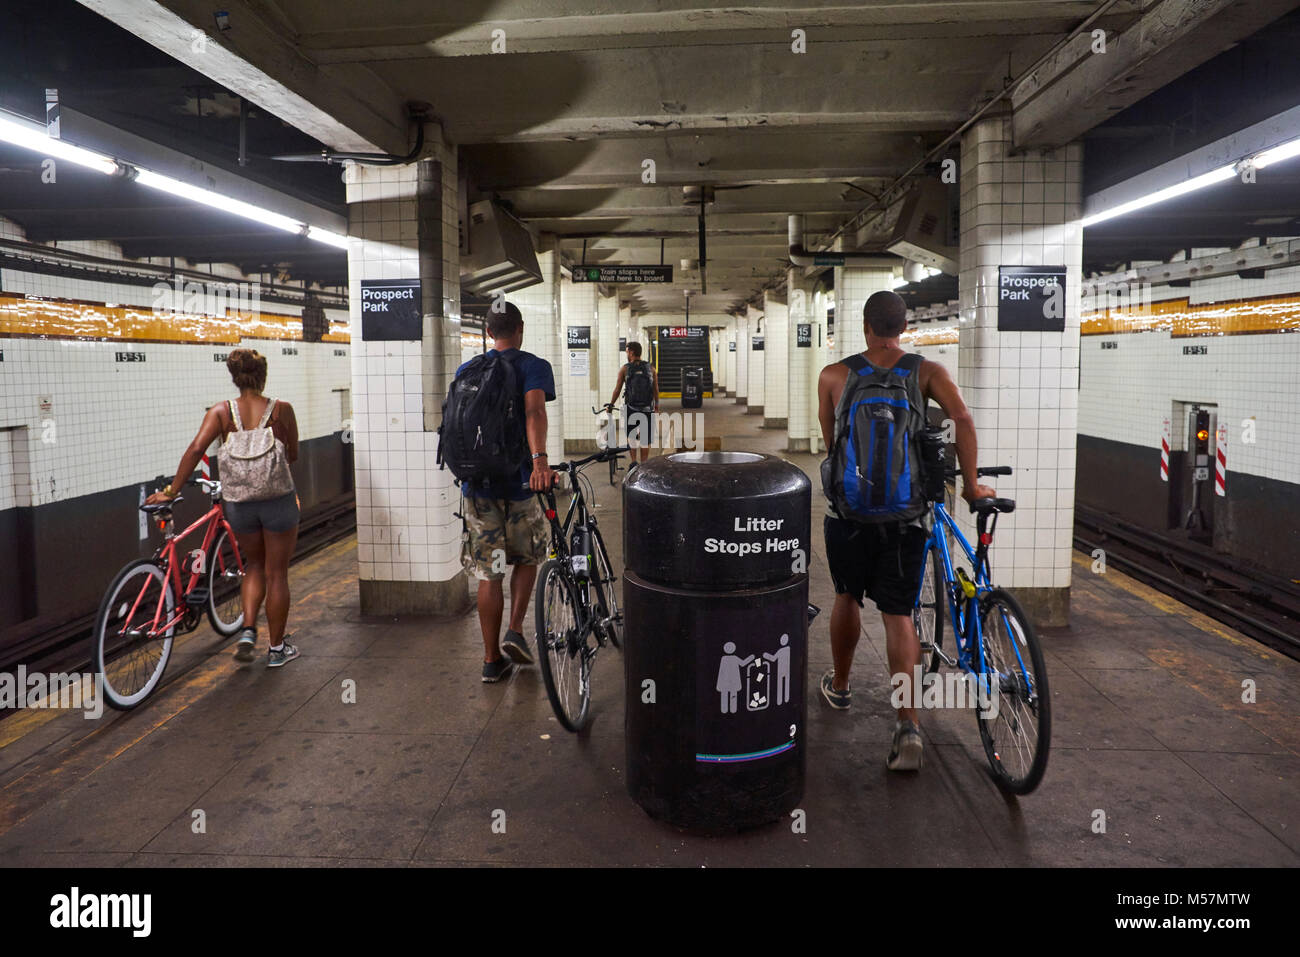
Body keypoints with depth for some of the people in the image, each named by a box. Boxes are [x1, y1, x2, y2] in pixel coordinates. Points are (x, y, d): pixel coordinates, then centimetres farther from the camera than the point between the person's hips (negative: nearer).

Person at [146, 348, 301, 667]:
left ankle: (248, 632, 11)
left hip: (239, 502, 2)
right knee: (276, 573, 10)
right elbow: (293, 456, 2)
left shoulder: (222, 411, -4)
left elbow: (196, 449, -14)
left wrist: (172, 490, -9)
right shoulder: (282, 410, -7)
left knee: (254, 565, 25)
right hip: (278, 500, -2)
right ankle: (277, 648, 20)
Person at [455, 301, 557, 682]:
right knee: (527, 557, 20)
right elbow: (534, 411, -23)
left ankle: (492, 659, 13)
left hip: (476, 482, 3)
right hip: (517, 481, -3)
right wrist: (539, 458, -37)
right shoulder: (533, 366, -4)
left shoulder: (466, 371, 12)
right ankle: (515, 631, 7)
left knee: (488, 573, 9)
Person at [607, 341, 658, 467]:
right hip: (647, 409, 1)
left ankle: (634, 461, 3)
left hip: (631, 408, -1)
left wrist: (611, 405, 12)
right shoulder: (651, 368, 3)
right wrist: (657, 405, 20)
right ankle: (643, 465, 12)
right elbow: (656, 389, 6)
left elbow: (617, 389, 0)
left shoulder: (625, 369, -2)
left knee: (631, 435, 16)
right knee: (645, 439, 9)